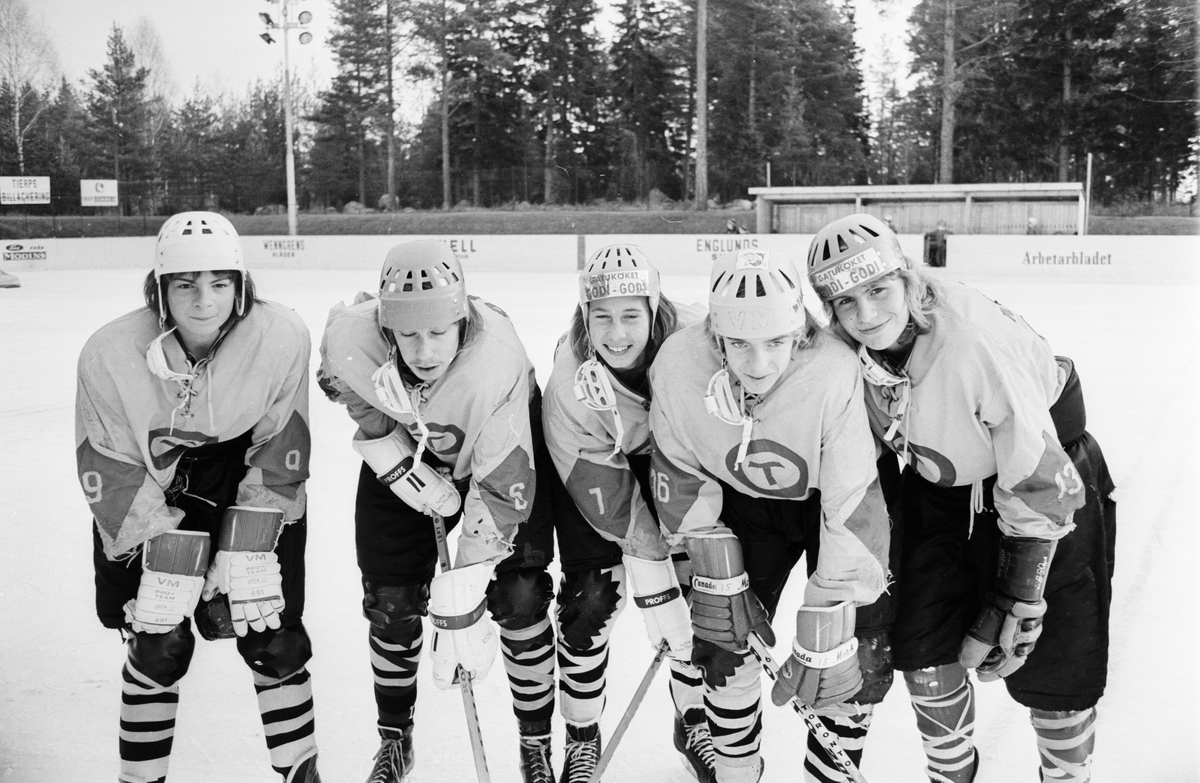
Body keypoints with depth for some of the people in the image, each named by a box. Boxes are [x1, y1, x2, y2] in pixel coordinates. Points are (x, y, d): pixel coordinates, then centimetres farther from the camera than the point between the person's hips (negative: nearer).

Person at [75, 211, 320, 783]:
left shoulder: (282, 338, -23)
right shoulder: (110, 354, -21)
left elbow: (278, 456, -16)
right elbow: (110, 473, -15)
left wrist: (246, 550, -19)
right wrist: (166, 557, -21)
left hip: (251, 497, 0)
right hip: (147, 501, 0)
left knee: (274, 640, -1)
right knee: (159, 646, -4)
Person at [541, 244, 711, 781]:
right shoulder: (572, 385, -33)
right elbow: (610, 500, -26)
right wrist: (653, 579, -24)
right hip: (595, 463, -1)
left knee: (697, 587, 0)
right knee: (590, 596, -5)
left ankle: (694, 723, 24)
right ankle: (581, 737, 19)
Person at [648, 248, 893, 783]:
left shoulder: (833, 372, -38)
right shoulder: (677, 364, -28)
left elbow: (853, 509, -33)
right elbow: (679, 473, -12)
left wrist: (823, 638, -31)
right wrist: (718, 577, -12)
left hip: (830, 499, -2)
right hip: (747, 501, 2)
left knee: (853, 662, -7)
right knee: (724, 640, 2)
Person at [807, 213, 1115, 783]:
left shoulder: (977, 340, -34)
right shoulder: (847, 352, -17)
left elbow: (1038, 482, -28)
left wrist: (1014, 603, -23)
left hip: (1051, 470, -5)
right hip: (940, 485, 5)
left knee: (1053, 669, -1)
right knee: (924, 650, 4)